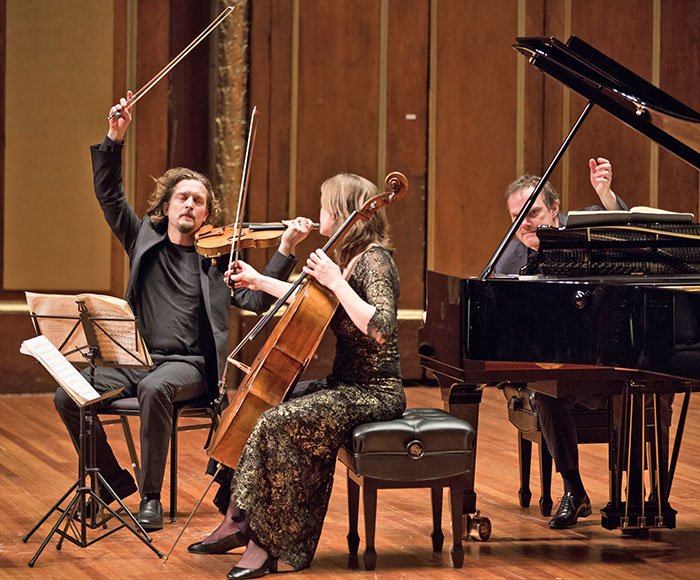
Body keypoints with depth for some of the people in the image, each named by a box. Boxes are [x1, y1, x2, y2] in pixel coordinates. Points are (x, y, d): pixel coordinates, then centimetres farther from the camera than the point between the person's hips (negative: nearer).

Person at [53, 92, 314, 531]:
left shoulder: (216, 259, 6)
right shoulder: (145, 239, 15)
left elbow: (258, 299, -6)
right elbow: (109, 195, 8)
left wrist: (286, 250, -18)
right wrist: (116, 139, -4)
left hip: (190, 366, -4)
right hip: (137, 358, 4)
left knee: (155, 388, -38)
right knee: (69, 395, -18)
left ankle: (151, 497, -27)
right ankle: (115, 479, 3)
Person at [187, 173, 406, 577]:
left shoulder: (373, 260, -16)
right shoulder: (352, 258, 13)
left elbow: (379, 328, -31)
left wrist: (336, 282, -28)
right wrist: (258, 281, 36)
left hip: (375, 392, -10)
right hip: (348, 385, 10)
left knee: (277, 423, -26)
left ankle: (266, 544, -20)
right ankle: (238, 523, 4)